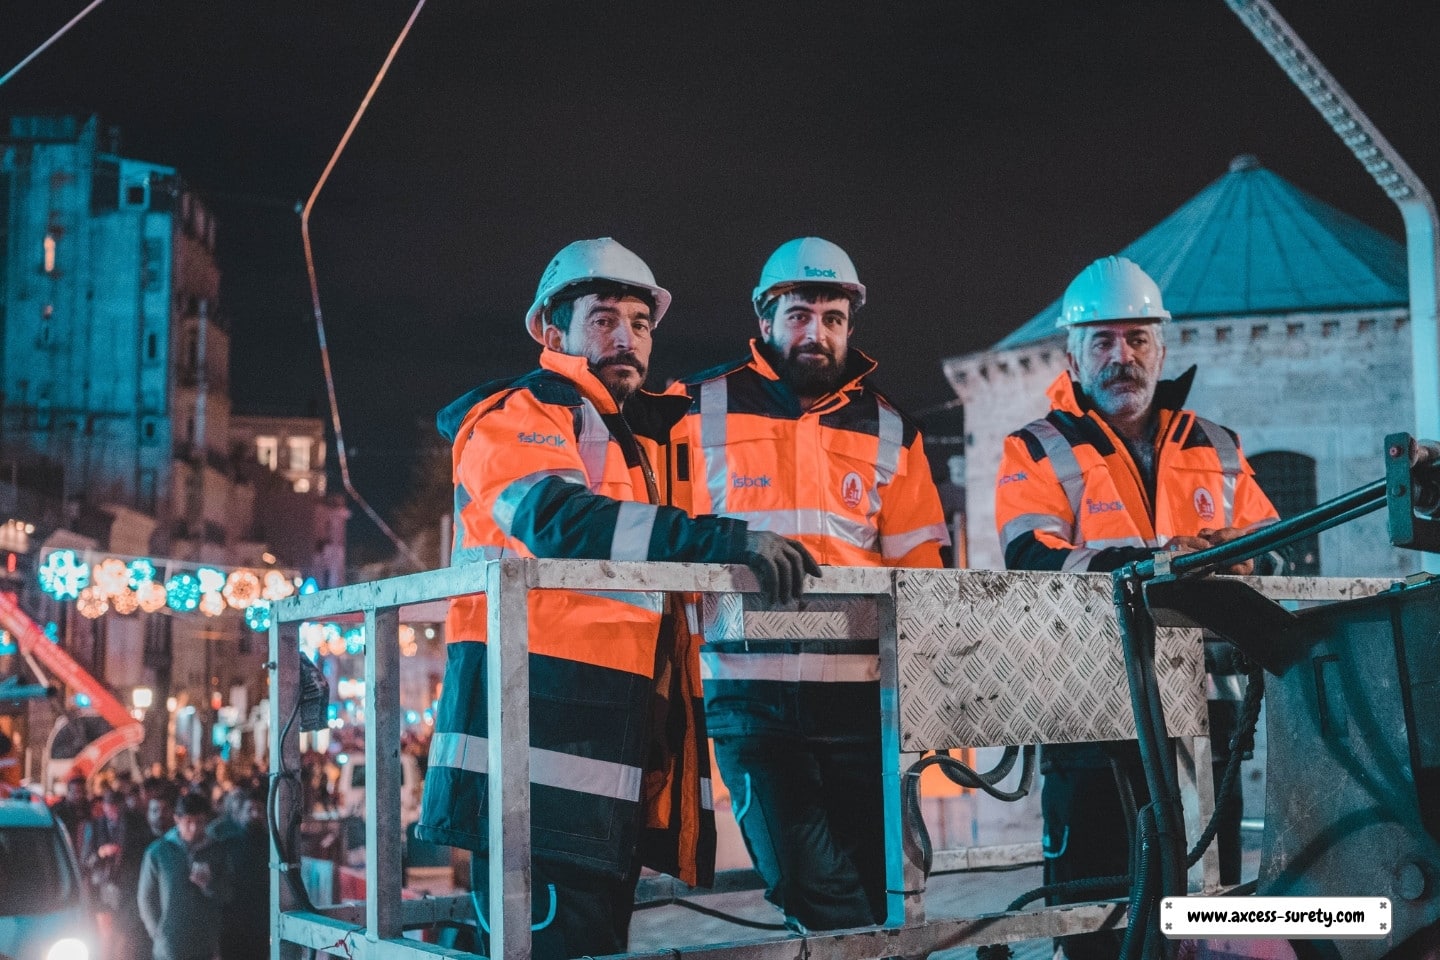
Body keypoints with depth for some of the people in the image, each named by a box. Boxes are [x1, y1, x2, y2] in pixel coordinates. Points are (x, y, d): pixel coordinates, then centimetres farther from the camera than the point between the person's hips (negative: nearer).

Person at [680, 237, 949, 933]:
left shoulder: (887, 429, 13)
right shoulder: (702, 410, 6)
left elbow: (918, 575, 13)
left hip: (861, 693, 3)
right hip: (751, 692, -3)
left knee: (873, 887, 6)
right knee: (814, 891, -11)